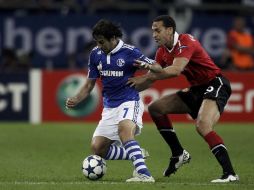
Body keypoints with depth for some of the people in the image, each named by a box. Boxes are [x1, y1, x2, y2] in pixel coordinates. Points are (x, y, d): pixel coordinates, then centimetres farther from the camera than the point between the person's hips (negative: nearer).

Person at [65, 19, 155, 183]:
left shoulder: (129, 52, -12)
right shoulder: (96, 54, 4)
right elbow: (89, 84, 11)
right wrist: (76, 100, -6)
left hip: (129, 101, -7)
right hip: (109, 106, 7)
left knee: (124, 128, -37)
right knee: (98, 148, -1)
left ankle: (144, 174, -44)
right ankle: (136, 155, 18)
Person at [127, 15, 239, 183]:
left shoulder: (185, 42, -20)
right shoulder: (163, 52, 7)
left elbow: (175, 70, -35)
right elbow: (151, 78, 11)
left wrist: (145, 77, -31)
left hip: (215, 85, -10)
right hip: (196, 89, 10)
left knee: (203, 126, -32)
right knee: (155, 108, 7)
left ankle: (230, 174, -34)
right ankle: (179, 154, 13)